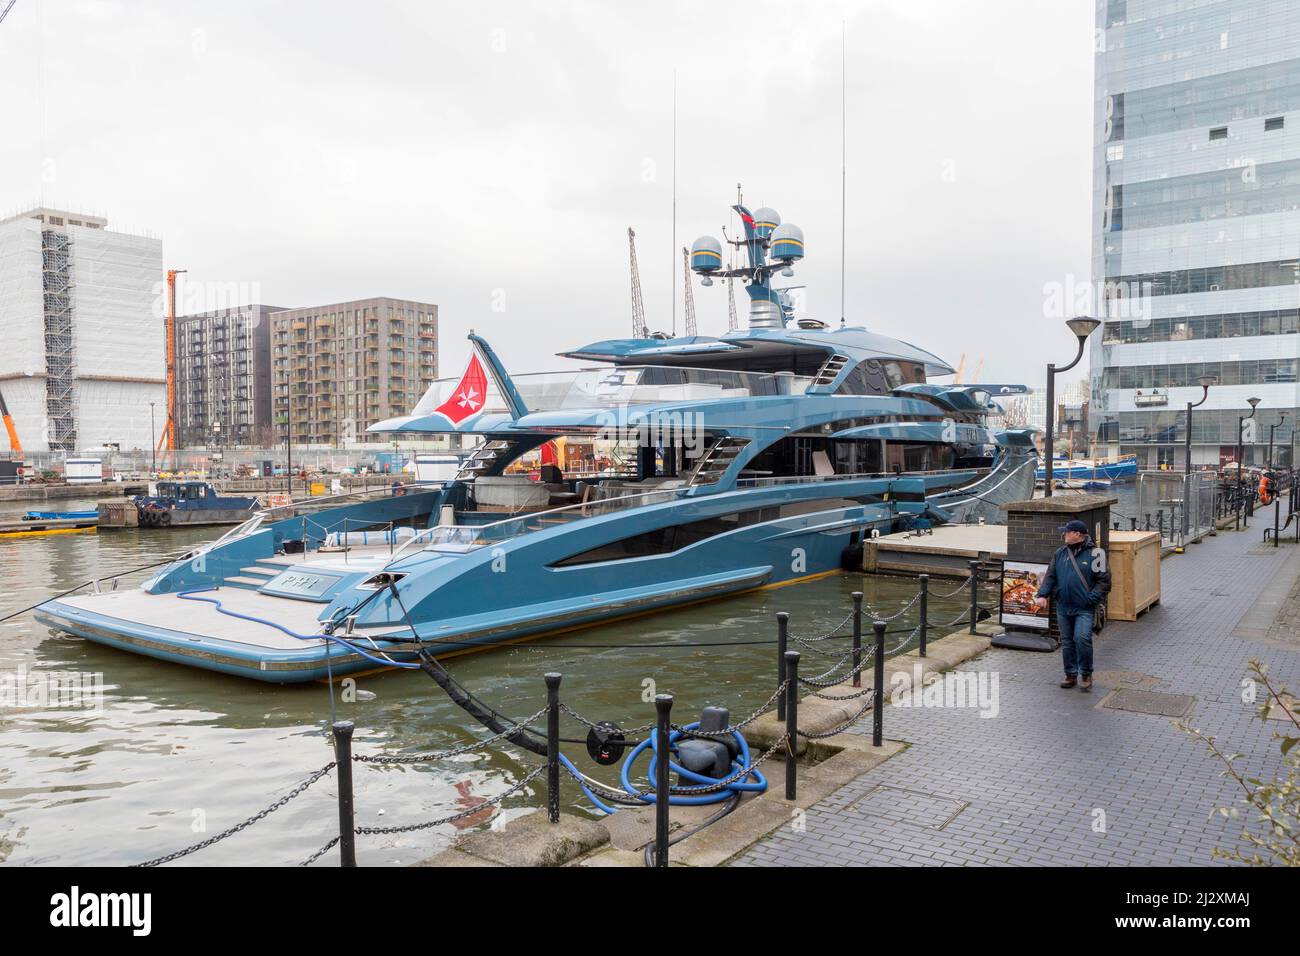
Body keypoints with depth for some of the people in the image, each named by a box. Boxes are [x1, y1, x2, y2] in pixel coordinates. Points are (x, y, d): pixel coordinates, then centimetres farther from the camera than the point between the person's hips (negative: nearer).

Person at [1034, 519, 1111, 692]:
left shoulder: (1094, 553, -6)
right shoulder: (1060, 553, 8)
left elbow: (1104, 580, -4)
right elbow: (1050, 576, 9)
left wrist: (1092, 598, -14)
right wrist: (1042, 594, -5)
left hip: (1084, 608, -5)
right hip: (1063, 607, 5)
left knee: (1082, 638, -17)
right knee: (1067, 642, 11)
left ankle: (1086, 674, 2)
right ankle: (1071, 674, 23)